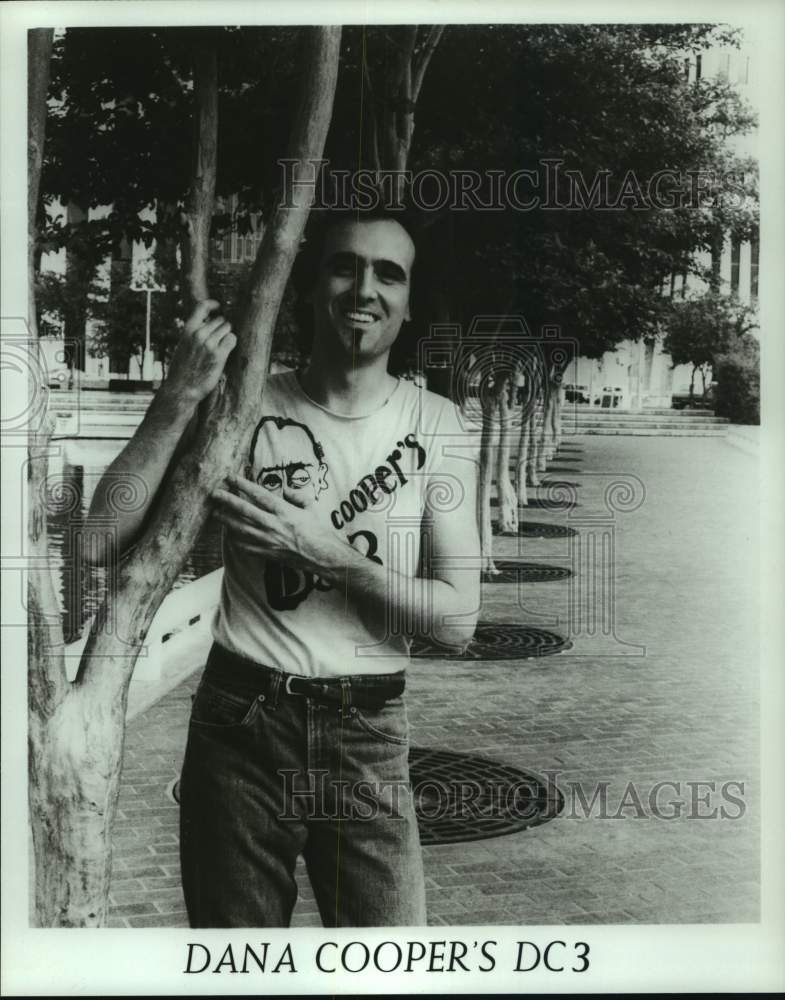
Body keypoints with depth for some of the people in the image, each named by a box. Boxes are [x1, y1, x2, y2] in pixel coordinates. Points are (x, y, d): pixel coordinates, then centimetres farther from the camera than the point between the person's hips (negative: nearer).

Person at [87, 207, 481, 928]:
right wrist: (182, 395, -20)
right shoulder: (248, 406, -2)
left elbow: (457, 619, -7)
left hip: (368, 739, 0)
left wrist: (324, 548, -18)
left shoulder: (433, 422, 0)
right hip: (238, 730, 0)